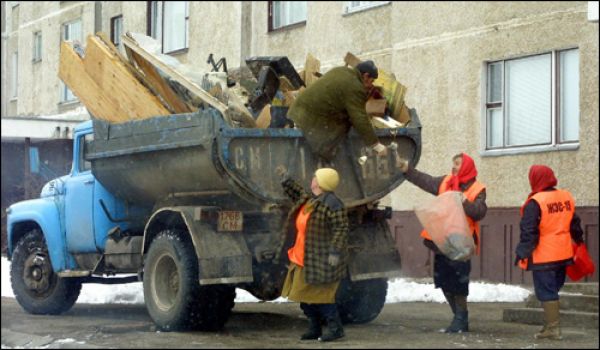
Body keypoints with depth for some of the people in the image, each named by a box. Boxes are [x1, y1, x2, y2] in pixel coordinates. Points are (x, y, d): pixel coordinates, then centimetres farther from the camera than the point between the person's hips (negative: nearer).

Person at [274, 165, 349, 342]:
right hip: (304, 260, 10)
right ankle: (314, 329, 21)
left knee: (320, 294, -7)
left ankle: (336, 328, 4)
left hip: (322, 261, -10)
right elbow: (298, 194, 32)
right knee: (306, 294, 12)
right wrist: (285, 179, 27)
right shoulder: (309, 200, 11)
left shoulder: (332, 203, -18)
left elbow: (341, 229, -20)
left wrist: (335, 252, -24)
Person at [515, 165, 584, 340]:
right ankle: (551, 325, 19)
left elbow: (529, 232, -17)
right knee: (553, 289, 17)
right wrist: (578, 242, 28)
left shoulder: (535, 202, -15)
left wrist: (522, 253, -12)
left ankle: (552, 328, -3)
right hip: (564, 253, 7)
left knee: (546, 292, -2)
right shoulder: (567, 197, 6)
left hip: (543, 255, -7)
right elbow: (575, 225, 16)